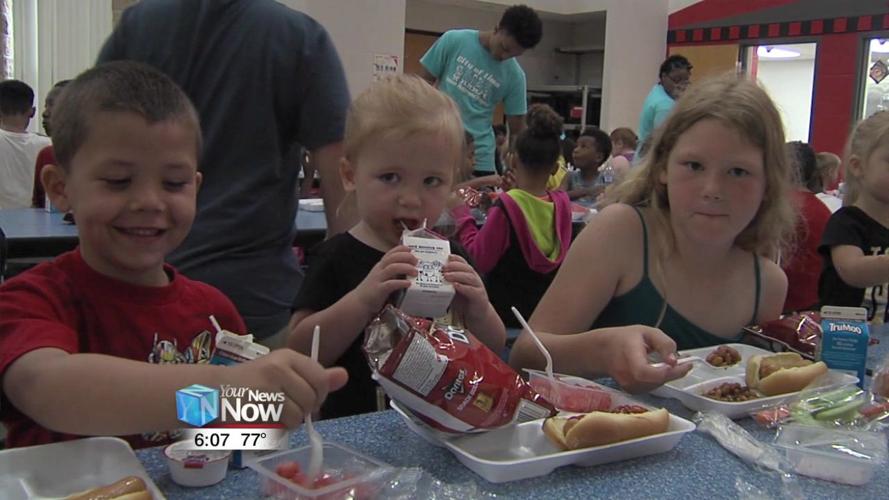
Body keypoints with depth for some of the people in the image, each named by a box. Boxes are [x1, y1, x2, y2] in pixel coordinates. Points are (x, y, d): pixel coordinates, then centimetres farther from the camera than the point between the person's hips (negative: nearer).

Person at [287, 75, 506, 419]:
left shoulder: (449, 256, 5)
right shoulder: (337, 258, -4)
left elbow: (494, 351, 9)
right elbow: (299, 354, -12)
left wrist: (478, 311, -11)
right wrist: (363, 299, -23)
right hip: (354, 427, -3)